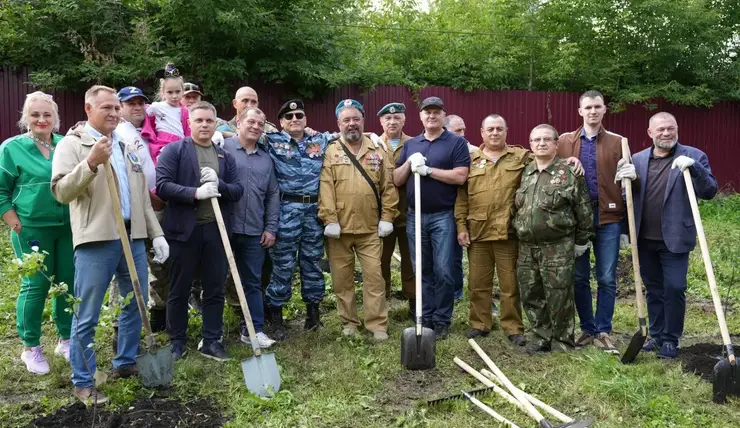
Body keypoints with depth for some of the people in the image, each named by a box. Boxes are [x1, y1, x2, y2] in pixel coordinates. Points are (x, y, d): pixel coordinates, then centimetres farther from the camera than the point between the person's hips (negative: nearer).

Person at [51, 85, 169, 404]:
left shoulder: (127, 147, 17)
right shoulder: (72, 144, -3)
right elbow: (61, 192, -14)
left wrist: (156, 234, 14)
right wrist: (91, 162, -26)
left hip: (133, 236, 7)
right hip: (96, 239, -7)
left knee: (135, 305, 15)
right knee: (86, 316, 1)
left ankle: (125, 364, 31)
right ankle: (83, 382, 14)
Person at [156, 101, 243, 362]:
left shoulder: (225, 156, 14)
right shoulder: (173, 150, 1)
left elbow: (238, 191, 7)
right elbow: (162, 186, -10)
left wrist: (218, 184, -12)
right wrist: (195, 192, -21)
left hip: (216, 230, 4)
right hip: (185, 229, -3)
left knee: (215, 289, 8)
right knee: (179, 290, 7)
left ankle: (211, 341, 19)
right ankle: (177, 342, 20)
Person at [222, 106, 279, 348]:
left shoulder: (266, 159, 15)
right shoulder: (223, 148, -2)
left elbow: (273, 195, 16)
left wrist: (271, 228, 9)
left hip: (254, 232, 4)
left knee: (252, 282, 9)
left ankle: (253, 329, 18)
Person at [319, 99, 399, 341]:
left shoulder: (378, 152, 8)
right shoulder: (330, 153, 1)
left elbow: (388, 188, 7)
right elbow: (325, 189, -6)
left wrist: (387, 217, 0)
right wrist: (329, 220, -13)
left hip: (370, 228, 1)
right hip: (339, 227, -1)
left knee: (374, 276, 2)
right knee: (342, 278, 8)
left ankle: (377, 324, 11)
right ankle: (348, 322, 22)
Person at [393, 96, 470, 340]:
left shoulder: (456, 142, 0)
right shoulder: (410, 144, 14)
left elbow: (460, 176, -12)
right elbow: (397, 180, 10)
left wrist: (427, 169, -13)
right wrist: (409, 163, -9)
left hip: (443, 216, -4)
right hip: (415, 216, 4)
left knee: (443, 271, -3)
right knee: (422, 271, 9)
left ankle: (442, 320, 9)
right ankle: (425, 317, 18)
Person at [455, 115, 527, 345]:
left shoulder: (522, 157, 6)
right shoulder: (471, 160, 9)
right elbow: (462, 196, 7)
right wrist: (461, 226, 1)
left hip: (508, 231, -2)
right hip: (477, 231, 2)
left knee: (510, 284, 6)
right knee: (478, 283, 10)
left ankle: (513, 327, 17)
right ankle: (480, 324, 23)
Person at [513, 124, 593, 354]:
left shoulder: (569, 173, -5)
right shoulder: (524, 173, 10)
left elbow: (583, 210, -3)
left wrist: (581, 240, -1)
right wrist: (518, 233, 16)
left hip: (558, 248, -5)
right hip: (527, 247, 5)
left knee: (559, 296, 1)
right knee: (531, 295, 10)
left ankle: (562, 340, 16)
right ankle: (541, 336, 25)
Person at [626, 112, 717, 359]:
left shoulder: (694, 156, -3)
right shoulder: (638, 159, 8)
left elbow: (710, 191, -10)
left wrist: (693, 168, -25)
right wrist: (628, 180, -12)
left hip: (675, 239, -4)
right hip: (645, 239, 4)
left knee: (674, 289, -1)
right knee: (653, 290, 14)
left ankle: (670, 340, 13)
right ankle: (656, 335, 27)